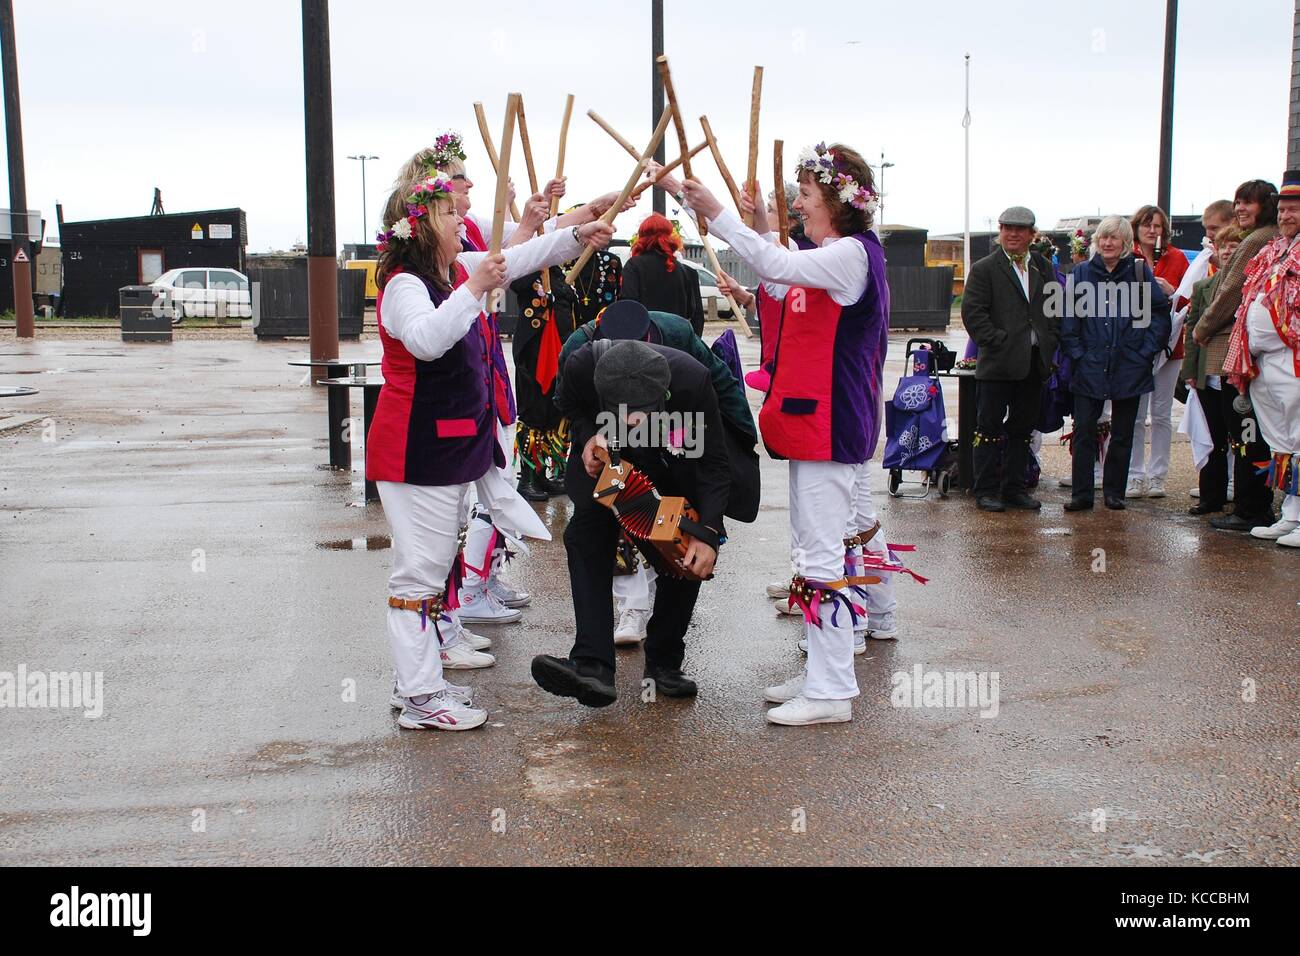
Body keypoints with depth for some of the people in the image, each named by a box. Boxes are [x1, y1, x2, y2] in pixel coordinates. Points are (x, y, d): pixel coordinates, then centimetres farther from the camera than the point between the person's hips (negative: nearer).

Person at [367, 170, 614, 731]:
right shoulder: (404, 285, -18)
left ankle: (423, 678, 28)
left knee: (435, 567, 17)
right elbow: (426, 339, -38)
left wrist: (577, 237, 19)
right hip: (415, 451, -10)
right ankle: (420, 700, 1)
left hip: (452, 446, 10)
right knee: (419, 571, -5)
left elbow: (520, 258, 23)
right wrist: (474, 289, -39)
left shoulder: (459, 270, 10)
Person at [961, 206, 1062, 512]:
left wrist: (1050, 343, 3)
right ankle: (986, 490, 7)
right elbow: (972, 312, -10)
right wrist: (999, 341, -15)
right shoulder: (984, 269, -3)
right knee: (989, 428, 0)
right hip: (998, 362, -5)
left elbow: (1057, 309, 16)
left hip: (1034, 364, 5)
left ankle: (1014, 487, 20)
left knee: (1022, 429, 11)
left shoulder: (1045, 268, 13)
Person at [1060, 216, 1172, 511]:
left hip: (1129, 367, 0)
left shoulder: (1139, 272, 1)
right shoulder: (1081, 273, 3)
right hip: (1090, 366, 0)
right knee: (1084, 431, -3)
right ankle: (1081, 494, 3)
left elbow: (1161, 313, 3)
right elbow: (1068, 319, 4)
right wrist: (1077, 353, -4)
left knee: (1122, 434, 8)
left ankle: (1114, 492, 18)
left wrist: (1146, 351, -3)